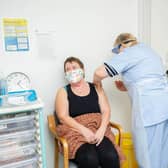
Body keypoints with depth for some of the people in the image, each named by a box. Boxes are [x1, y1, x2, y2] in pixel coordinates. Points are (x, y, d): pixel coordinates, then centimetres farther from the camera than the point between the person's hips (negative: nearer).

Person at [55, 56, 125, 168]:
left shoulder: (96, 88, 14)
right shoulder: (63, 92, 8)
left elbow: (106, 111, 5)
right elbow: (63, 117, -4)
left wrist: (101, 129, -14)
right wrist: (84, 130, -18)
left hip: (98, 130, 2)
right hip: (75, 132, -2)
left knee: (111, 157, -27)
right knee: (90, 159, -31)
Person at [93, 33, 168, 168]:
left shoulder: (128, 53, -2)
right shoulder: (148, 50, 23)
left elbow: (100, 72, -11)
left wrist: (97, 82, 10)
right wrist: (127, 87, 20)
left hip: (149, 108, -9)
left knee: (149, 154, 1)